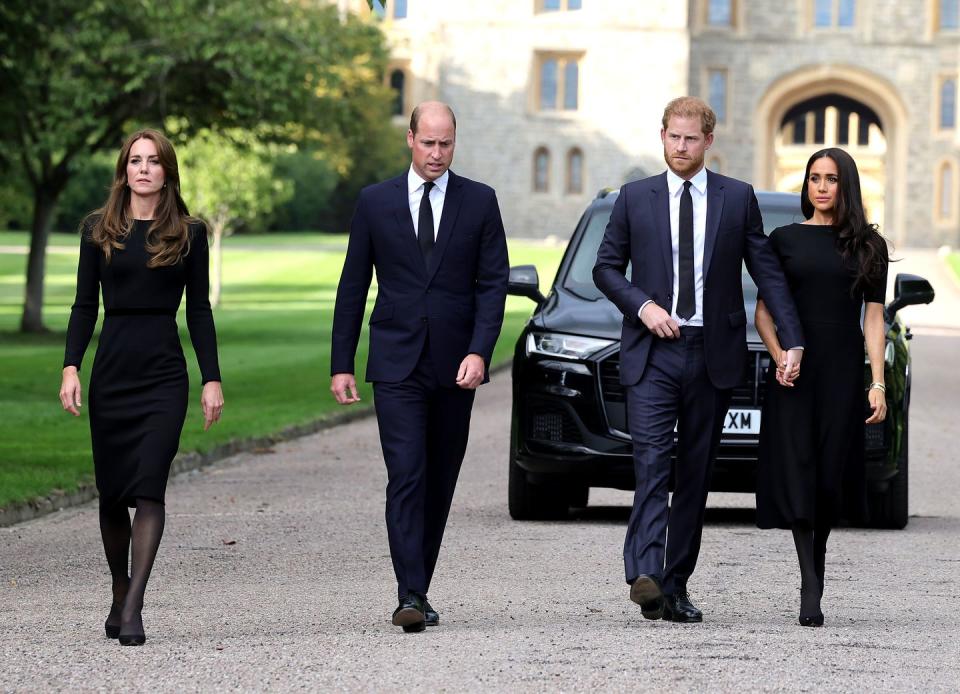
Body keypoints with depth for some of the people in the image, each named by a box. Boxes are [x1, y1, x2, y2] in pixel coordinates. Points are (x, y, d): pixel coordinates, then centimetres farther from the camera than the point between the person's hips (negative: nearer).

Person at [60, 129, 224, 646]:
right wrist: (71, 367, -5)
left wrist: (212, 379, 0)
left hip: (164, 371, -2)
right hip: (111, 370, 2)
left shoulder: (188, 234, 6)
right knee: (112, 492, 7)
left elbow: (199, 311, 7)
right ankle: (120, 593, 25)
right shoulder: (98, 230, 8)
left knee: (149, 487, -13)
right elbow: (85, 306, 7)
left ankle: (134, 609, -19)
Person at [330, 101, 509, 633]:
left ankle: (419, 587, 18)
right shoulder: (376, 202, 4)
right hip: (396, 364, -1)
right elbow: (352, 286, 7)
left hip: (456, 365, 2)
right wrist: (341, 364, 3)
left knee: (440, 482, 7)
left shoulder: (479, 202, 4)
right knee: (406, 477, -12)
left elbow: (493, 283, 1)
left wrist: (479, 351, -12)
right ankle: (411, 595, -17)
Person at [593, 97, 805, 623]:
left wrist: (793, 341, -4)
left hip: (712, 356, 1)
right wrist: (642, 305, -8)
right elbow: (606, 267, 10)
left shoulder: (738, 199, 6)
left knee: (696, 472, 5)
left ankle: (675, 586, 11)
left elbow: (767, 272, 5)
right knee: (652, 462, -16)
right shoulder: (635, 198, 7)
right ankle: (645, 575, -28)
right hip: (651, 352, -1)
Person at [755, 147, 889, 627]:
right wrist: (778, 357, -10)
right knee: (797, 473, -8)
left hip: (842, 372, 0)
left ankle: (816, 563, 19)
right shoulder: (784, 239, 8)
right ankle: (810, 588, -11)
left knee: (832, 474, 0)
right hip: (794, 372, 0)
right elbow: (763, 310, 7)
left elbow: (874, 317, 6)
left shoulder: (868, 245, 8)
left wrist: (878, 384, -2)